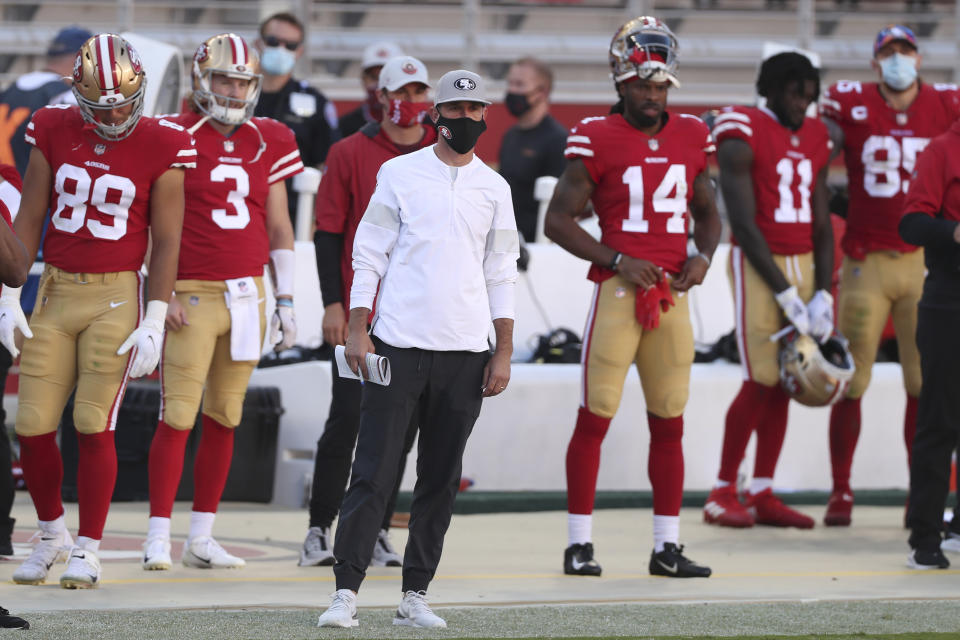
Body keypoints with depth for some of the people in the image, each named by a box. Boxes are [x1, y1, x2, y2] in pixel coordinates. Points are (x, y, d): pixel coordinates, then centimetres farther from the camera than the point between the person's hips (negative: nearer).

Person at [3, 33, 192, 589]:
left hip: (116, 297, -3)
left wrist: (155, 321, -9)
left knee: (95, 426, -7)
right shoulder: (54, 132, 2)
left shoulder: (162, 147, -6)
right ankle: (53, 536, 21)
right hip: (55, 292, 3)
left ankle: (88, 550, 5)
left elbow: (166, 240, -4)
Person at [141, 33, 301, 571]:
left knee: (224, 419, 7)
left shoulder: (268, 143, 10)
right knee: (179, 416, -8)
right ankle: (159, 537, -4)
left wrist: (286, 301, 14)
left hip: (247, 295, 5)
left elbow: (278, 226, 17)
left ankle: (202, 538, 13)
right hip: (193, 296, -5)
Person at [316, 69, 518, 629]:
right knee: (374, 472, -7)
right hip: (399, 345, -3)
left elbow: (500, 274, 12)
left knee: (441, 479, 5)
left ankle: (415, 596, 11)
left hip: (465, 351, 3)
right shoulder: (401, 174, 3)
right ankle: (347, 592, -8)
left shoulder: (494, 188, 10)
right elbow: (369, 256, 3)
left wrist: (504, 351, 6)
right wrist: (357, 331, -4)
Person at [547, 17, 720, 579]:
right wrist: (618, 260, -13)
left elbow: (707, 212, 22)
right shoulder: (598, 139, -5)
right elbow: (558, 220, -5)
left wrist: (702, 257, 2)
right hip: (619, 289, -5)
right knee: (595, 418, -4)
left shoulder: (690, 138, 9)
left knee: (669, 423, 7)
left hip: (673, 292, 5)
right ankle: (579, 544, 2)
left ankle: (668, 547, 13)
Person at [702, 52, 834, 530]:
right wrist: (785, 294, -14)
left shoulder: (815, 139, 12)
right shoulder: (743, 136, -9)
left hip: (803, 262, 7)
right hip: (758, 264, -7)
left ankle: (762, 494, 10)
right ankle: (722, 493, -1)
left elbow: (821, 221, 13)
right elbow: (744, 225, -12)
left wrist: (822, 292, 2)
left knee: (784, 382, 5)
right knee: (761, 381, -10)